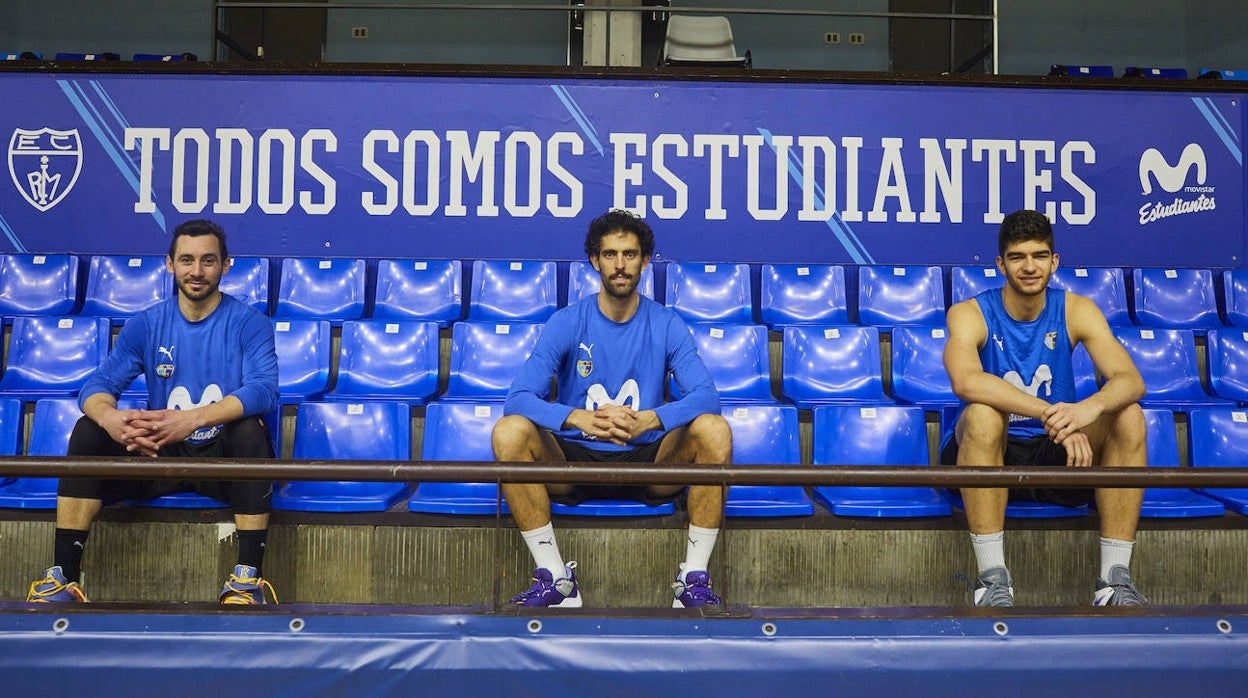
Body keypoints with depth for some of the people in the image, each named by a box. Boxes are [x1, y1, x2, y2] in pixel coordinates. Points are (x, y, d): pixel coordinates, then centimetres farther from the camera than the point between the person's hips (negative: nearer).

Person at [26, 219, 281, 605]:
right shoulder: (146, 325, 3)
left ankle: (248, 577, -33)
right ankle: (63, 576, -20)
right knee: (88, 429, -18)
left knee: (250, 429, -35)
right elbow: (98, 385, -6)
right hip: (160, 454, 4)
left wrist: (192, 418, -40)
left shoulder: (249, 323, -7)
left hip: (224, 457, -3)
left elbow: (263, 389, -23)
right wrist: (110, 418, -32)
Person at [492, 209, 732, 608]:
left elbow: (706, 395, -11)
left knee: (714, 430, -27)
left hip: (648, 462, 0)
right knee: (510, 430, -27)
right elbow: (518, 398, -12)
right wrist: (580, 419, -32)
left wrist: (648, 420, -31)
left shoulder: (667, 325, 1)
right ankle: (556, 579, -21)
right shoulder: (566, 323, -1)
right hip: (576, 461, 0)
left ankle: (694, 578, -19)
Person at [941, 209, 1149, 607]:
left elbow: (1130, 380, -16)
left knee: (1128, 416, -22)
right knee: (982, 414, -34)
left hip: (1058, 456, 3)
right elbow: (965, 381, -33)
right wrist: (1051, 414, -43)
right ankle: (993, 580, -32)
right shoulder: (970, 314, -11)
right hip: (989, 457, -3)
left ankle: (1115, 578, -21)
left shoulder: (1076, 311, -2)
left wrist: (1091, 407, -40)